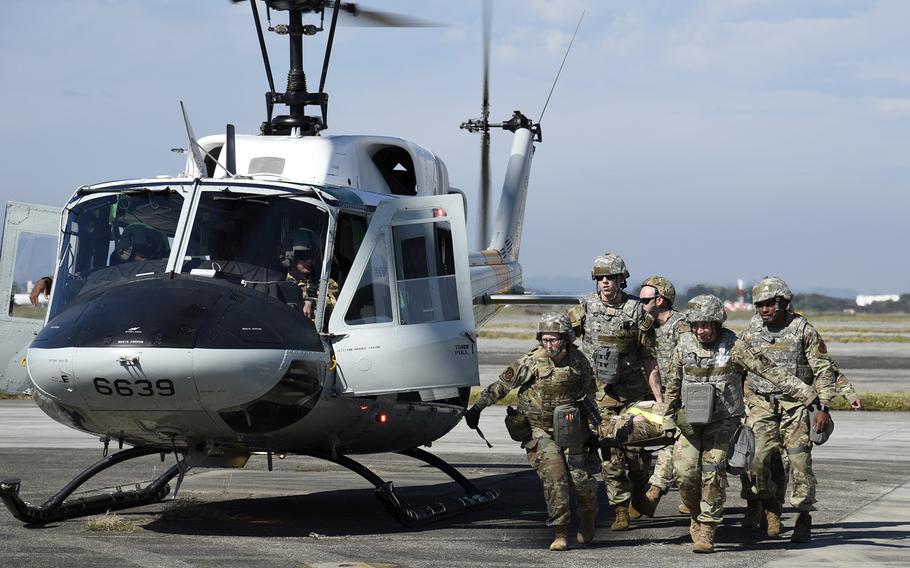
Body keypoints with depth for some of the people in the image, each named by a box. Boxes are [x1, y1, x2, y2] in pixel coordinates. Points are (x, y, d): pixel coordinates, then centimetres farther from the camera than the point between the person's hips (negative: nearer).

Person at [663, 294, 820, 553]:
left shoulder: (734, 347, -11)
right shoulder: (684, 345, -1)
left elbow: (770, 371, -12)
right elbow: (673, 384, 11)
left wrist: (805, 393, -14)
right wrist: (669, 419, 14)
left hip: (722, 422, -3)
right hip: (690, 421, 3)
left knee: (713, 470, -14)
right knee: (685, 472, -8)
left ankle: (707, 530, -6)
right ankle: (696, 516, 18)